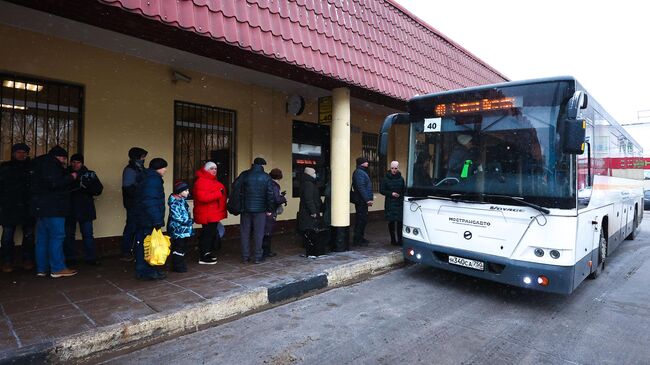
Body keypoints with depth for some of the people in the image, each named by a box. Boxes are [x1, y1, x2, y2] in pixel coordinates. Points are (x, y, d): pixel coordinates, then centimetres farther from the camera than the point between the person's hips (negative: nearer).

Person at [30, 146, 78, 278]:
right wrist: (71, 177, -11)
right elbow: (53, 183, -22)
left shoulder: (42, 164, 23)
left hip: (41, 207, 10)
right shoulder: (50, 164, -10)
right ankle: (58, 268, -7)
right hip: (52, 208, -10)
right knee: (56, 236, -8)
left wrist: (68, 179, 14)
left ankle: (42, 269, 15)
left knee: (42, 238, 10)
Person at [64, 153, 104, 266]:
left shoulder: (90, 174, 2)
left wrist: (86, 185, -18)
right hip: (69, 209, 1)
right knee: (68, 235, 10)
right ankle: (70, 257, 23)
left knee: (88, 235, 4)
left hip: (85, 209, -1)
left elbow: (98, 189, -3)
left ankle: (91, 258, 11)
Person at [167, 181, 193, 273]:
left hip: (184, 229, 10)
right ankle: (177, 266, 6)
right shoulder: (174, 202, -16)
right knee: (178, 247, -3)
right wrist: (188, 221, -21)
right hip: (178, 230, -10)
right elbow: (176, 217, -23)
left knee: (183, 247, 16)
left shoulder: (183, 200, 13)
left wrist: (190, 221, 12)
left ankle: (181, 264, 26)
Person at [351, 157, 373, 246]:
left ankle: (360, 238, 25)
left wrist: (370, 198, 16)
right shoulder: (359, 172, -14)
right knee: (362, 219, -6)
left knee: (362, 219, 16)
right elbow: (361, 187, -22)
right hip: (361, 201, -11)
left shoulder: (362, 172, 19)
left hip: (362, 201, 11)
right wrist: (367, 199, -22)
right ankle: (357, 240, 0)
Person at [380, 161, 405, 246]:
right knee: (391, 222, 4)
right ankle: (393, 240, 14)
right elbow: (381, 190, 1)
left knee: (400, 222, -4)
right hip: (390, 204, -1)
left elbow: (404, 191, 8)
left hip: (399, 203, 1)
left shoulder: (401, 179, 7)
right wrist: (391, 193, -10)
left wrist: (403, 199, -5)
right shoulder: (386, 179, 0)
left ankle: (400, 240, 6)